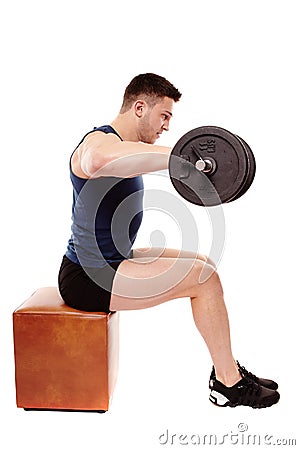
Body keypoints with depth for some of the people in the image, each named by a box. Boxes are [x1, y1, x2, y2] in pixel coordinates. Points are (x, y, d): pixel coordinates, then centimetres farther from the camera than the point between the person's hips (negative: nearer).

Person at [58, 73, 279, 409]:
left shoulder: (122, 144, 11)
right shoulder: (98, 141, -21)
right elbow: (99, 160, -49)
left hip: (111, 261, 10)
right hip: (89, 277, -10)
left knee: (204, 266, 12)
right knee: (204, 278, -16)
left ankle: (228, 370, 17)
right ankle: (228, 383, -1)